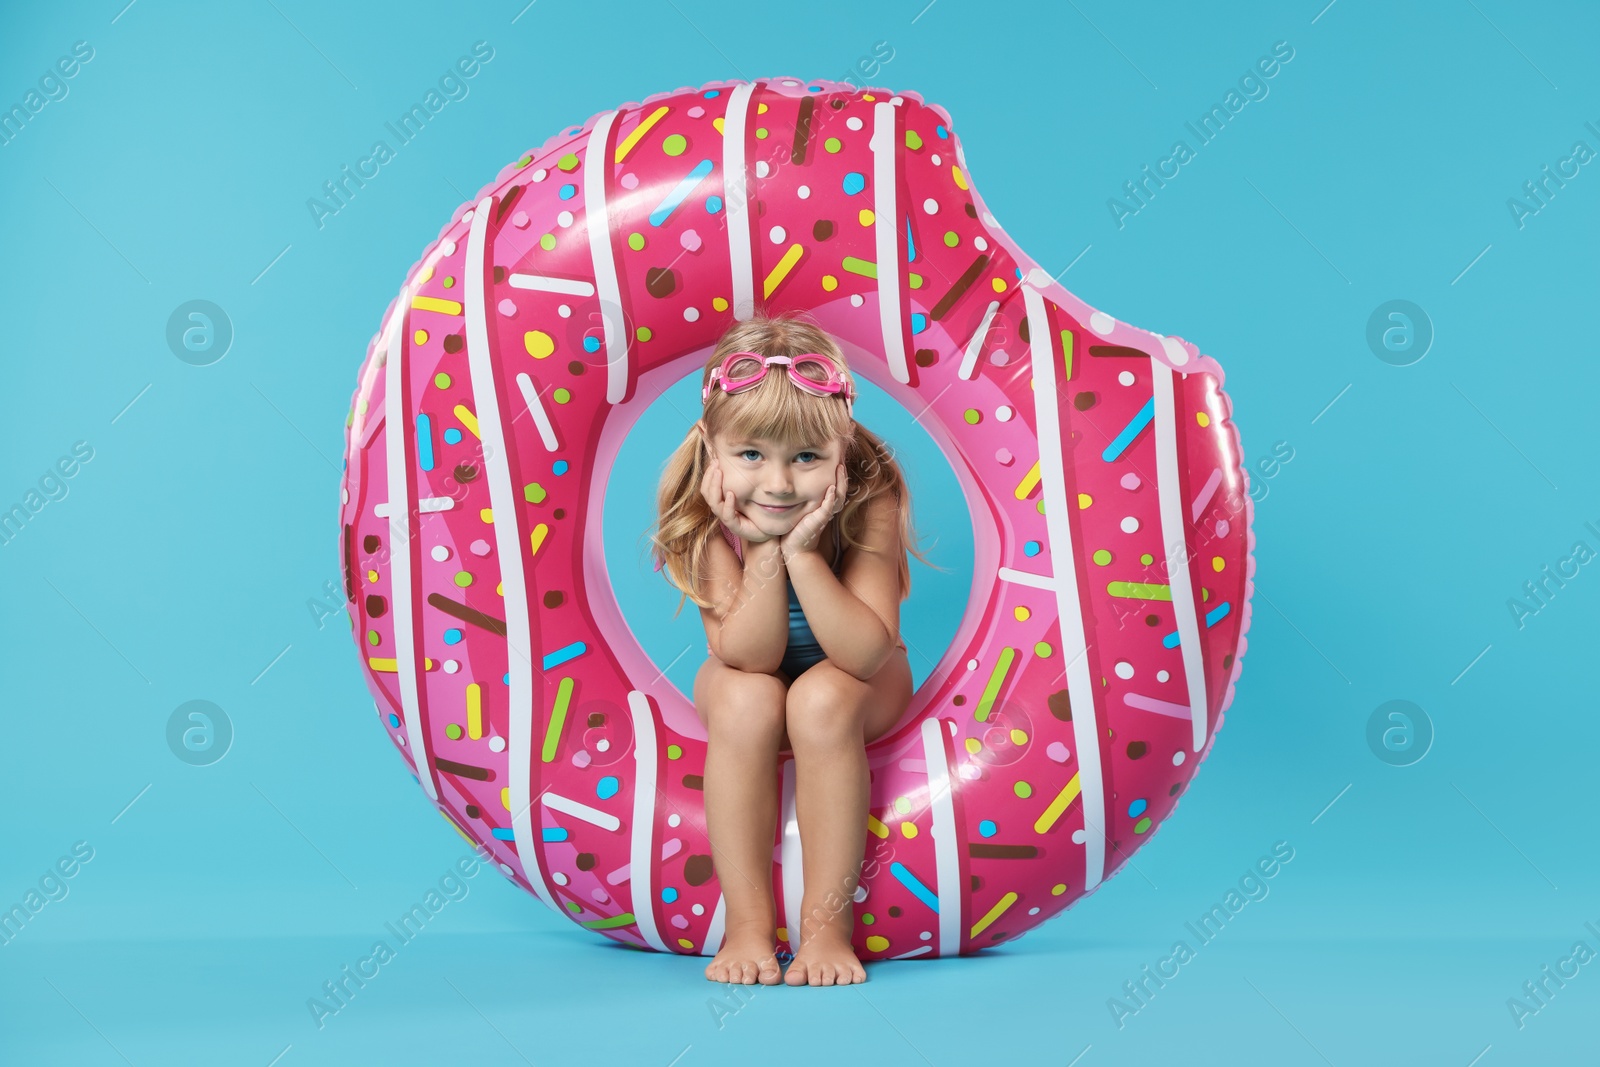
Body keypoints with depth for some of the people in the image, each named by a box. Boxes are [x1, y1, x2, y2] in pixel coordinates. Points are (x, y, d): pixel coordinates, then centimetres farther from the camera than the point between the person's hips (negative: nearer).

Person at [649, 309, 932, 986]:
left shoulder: (869, 504, -27)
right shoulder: (706, 521, -23)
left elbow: (866, 654, -33)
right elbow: (749, 657, -28)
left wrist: (802, 552, -40)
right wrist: (762, 551, -38)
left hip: (857, 686, -1)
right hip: (751, 675, 1)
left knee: (820, 699, -33)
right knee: (745, 701, -31)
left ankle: (827, 923, -21)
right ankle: (748, 924, -20)